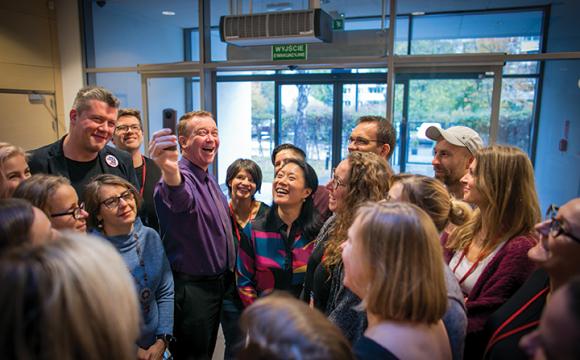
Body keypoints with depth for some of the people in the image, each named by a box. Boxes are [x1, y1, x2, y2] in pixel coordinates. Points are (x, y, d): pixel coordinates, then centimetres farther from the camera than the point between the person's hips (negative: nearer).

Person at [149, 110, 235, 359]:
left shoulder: (208, 177, 7)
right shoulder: (181, 177, -23)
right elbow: (179, 200, -50)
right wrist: (170, 171, -72)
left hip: (217, 281, 8)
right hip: (191, 287, -8)